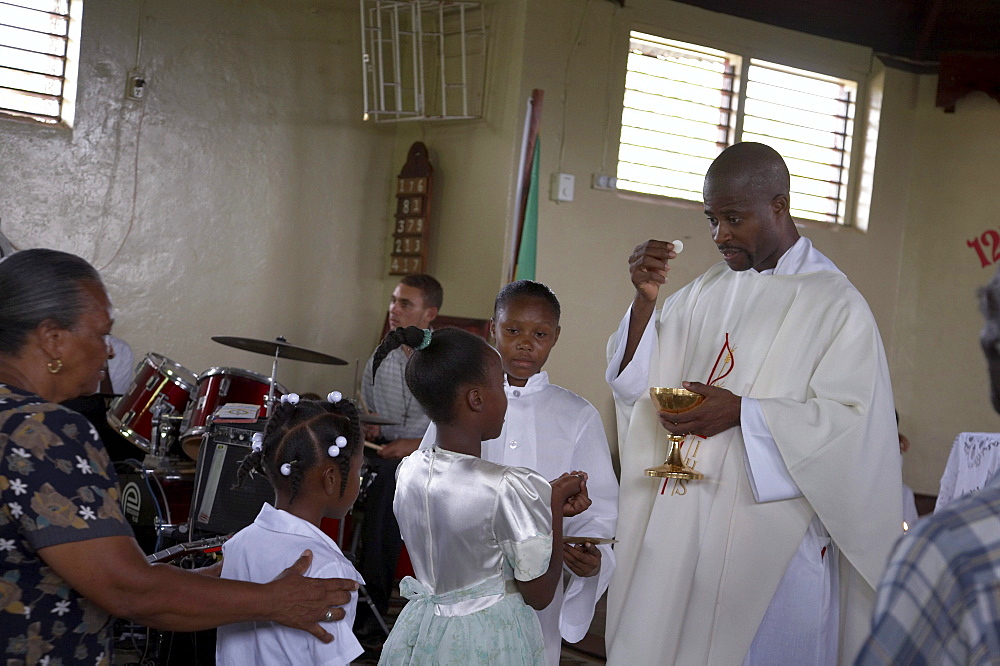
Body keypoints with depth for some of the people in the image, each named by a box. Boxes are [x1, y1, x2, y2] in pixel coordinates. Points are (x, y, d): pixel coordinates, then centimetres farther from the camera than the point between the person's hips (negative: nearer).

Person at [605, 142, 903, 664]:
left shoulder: (835, 304, -7)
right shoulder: (706, 293, 10)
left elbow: (851, 421, -13)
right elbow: (636, 382, 6)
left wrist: (743, 413, -21)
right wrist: (645, 298, -8)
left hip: (771, 534, -5)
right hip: (680, 524, 5)